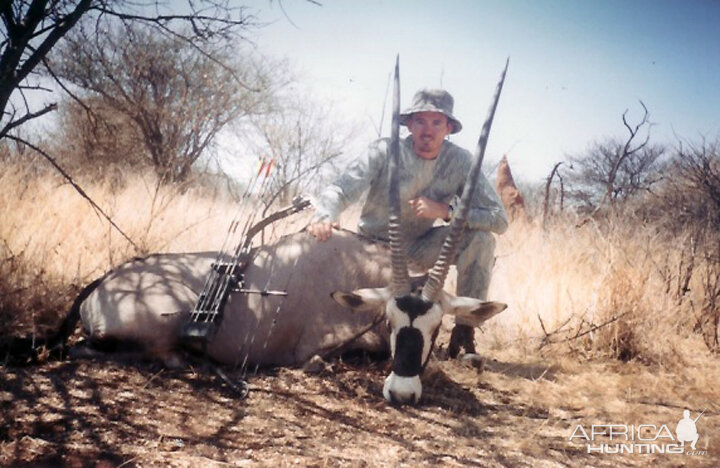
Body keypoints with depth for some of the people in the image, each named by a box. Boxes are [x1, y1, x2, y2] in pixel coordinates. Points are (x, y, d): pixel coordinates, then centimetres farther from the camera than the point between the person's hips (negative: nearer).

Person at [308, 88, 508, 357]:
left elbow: (499, 219, -19)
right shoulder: (386, 151, -17)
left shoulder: (460, 161, -14)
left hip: (418, 249, 2)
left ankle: (464, 331, -10)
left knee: (480, 239, -21)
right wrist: (323, 217, -49)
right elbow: (341, 189, -26)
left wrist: (446, 210, -33)